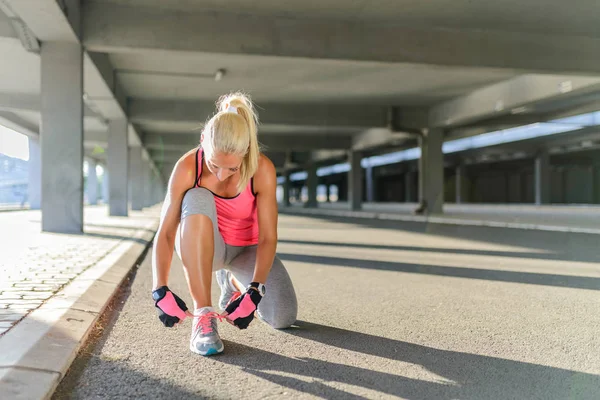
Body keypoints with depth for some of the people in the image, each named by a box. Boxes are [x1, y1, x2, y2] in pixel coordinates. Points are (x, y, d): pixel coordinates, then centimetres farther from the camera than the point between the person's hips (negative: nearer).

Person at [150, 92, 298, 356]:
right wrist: (160, 290, -35)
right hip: (202, 247, -1)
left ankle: (234, 283, 16)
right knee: (197, 199, -36)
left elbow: (268, 238, -25)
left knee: (283, 319, -18)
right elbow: (165, 233, -25)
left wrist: (254, 291, -36)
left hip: (247, 249, 1)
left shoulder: (262, 169, -26)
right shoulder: (188, 167, -25)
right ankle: (203, 313, -31)